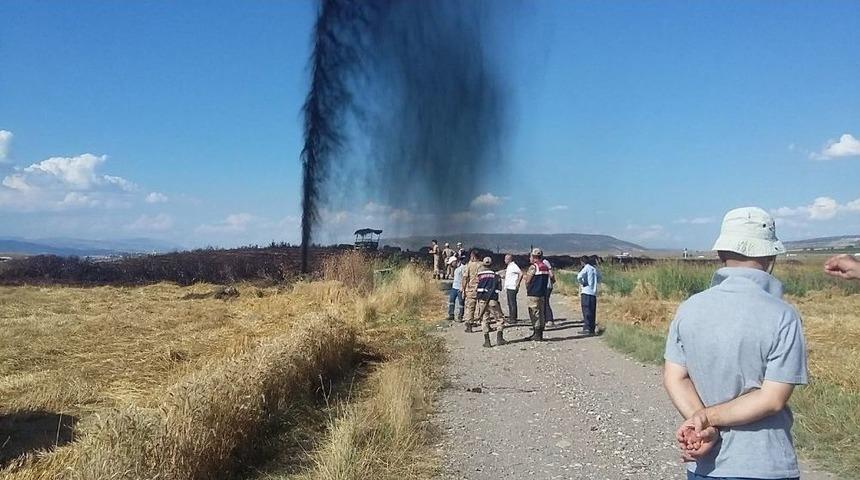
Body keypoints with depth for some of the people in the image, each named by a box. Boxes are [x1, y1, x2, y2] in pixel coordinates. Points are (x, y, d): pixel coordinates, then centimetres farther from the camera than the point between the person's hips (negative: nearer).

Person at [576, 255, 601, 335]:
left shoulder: (586, 268, -6)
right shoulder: (595, 268, 12)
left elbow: (579, 277, -22)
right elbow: (599, 280, 22)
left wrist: (582, 283, -6)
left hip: (586, 292, -6)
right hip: (594, 293, 6)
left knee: (586, 311, -4)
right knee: (592, 311, 9)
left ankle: (587, 328, -8)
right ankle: (592, 329, 12)